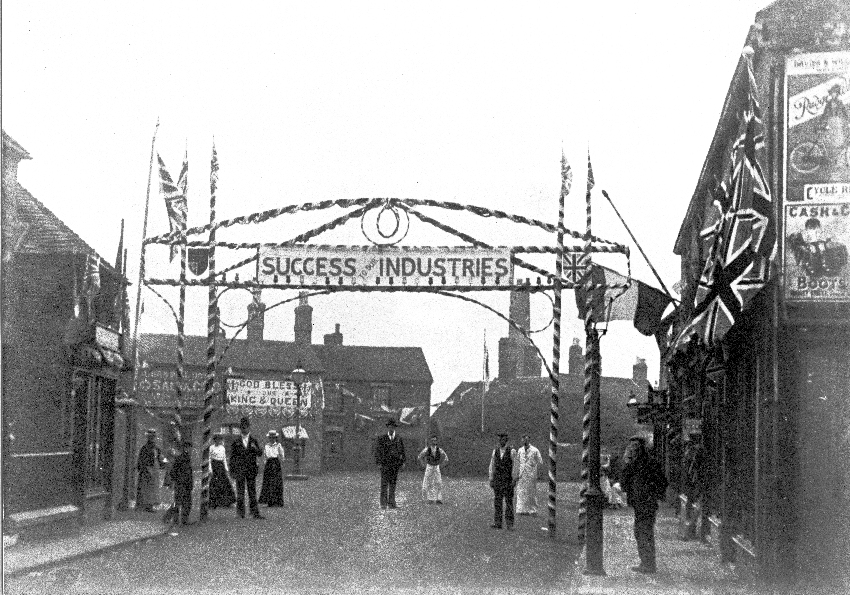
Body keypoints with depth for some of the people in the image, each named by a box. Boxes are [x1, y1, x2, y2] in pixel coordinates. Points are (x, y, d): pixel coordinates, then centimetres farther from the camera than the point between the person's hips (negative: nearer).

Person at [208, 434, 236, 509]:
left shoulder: (222, 448, 10)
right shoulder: (212, 447, -4)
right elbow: (210, 458, -5)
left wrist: (226, 469, 9)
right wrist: (210, 469, -11)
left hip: (221, 466, 5)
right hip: (214, 465, -5)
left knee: (225, 483, 0)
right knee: (215, 485, -3)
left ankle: (225, 503, 6)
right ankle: (213, 503, 4)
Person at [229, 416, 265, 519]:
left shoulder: (254, 441, 9)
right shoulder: (236, 442, 5)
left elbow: (260, 454, 2)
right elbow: (232, 457, 6)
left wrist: (255, 448, -20)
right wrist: (232, 471, 1)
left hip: (251, 470, 1)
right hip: (239, 470, -1)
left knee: (252, 491, 1)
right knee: (240, 492, 1)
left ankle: (255, 513, 0)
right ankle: (241, 511, 8)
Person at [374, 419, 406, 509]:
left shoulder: (399, 439, 7)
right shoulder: (382, 439, 1)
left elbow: (402, 451, 12)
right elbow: (377, 451, 2)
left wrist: (402, 462, 6)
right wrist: (379, 462, -5)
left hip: (395, 464, 2)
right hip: (385, 464, -2)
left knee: (393, 483, 4)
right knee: (384, 483, -5)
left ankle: (391, 502, 8)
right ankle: (383, 503, -2)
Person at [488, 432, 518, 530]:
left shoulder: (512, 451, -4)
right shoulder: (495, 451, 8)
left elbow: (515, 466, -4)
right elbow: (492, 466, 12)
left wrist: (514, 480, -9)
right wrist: (491, 479, 7)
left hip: (508, 480, -4)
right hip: (497, 480, 4)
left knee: (509, 502, -2)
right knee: (497, 501, 3)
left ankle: (509, 524, -1)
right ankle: (497, 523, 6)